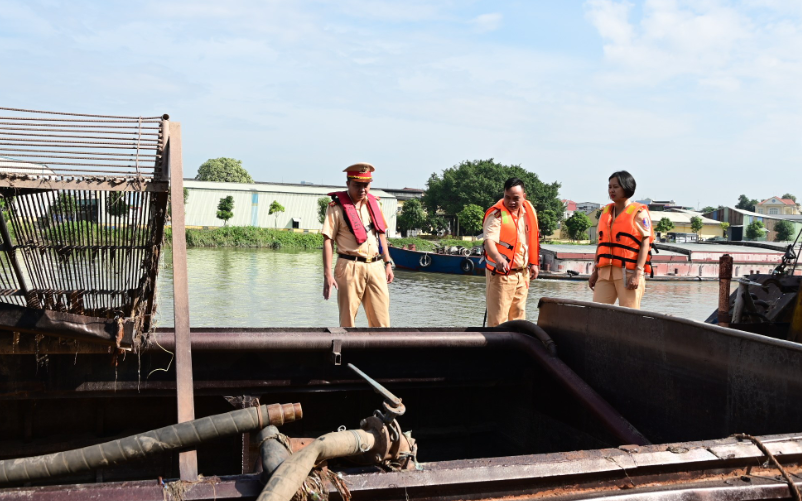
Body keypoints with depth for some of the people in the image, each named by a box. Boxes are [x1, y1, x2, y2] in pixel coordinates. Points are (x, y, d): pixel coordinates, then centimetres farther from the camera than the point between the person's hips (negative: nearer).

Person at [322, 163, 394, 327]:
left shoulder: (374, 203, 13)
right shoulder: (337, 207, -3)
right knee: (347, 320, 1)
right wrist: (327, 274, -13)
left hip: (375, 267, 5)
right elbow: (328, 241, -7)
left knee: (381, 319, 2)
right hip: (350, 268, -4)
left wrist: (388, 263, 16)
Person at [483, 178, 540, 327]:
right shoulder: (497, 214, -16)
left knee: (519, 313, 16)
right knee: (498, 316, -7)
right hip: (501, 273, -7)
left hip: (522, 273, 7)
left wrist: (534, 263, 13)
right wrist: (498, 258, -49)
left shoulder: (528, 210, 5)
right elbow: (489, 241, -31)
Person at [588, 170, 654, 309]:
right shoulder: (605, 212, 18)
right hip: (606, 272, 6)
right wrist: (595, 271, 16)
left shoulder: (639, 213, -1)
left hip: (628, 272, -6)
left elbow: (645, 243, -7)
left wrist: (638, 273, -16)